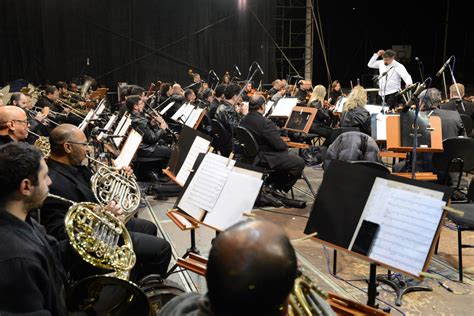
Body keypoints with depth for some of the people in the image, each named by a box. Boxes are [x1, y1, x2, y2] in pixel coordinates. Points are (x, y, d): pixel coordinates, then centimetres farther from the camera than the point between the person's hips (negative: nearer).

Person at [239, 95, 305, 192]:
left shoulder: (243, 121, 1)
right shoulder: (265, 123, -27)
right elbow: (280, 145, -23)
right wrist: (285, 146, 0)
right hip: (264, 159, -10)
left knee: (285, 155, 30)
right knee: (299, 163, -2)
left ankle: (271, 183, 30)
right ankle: (278, 187, 11)